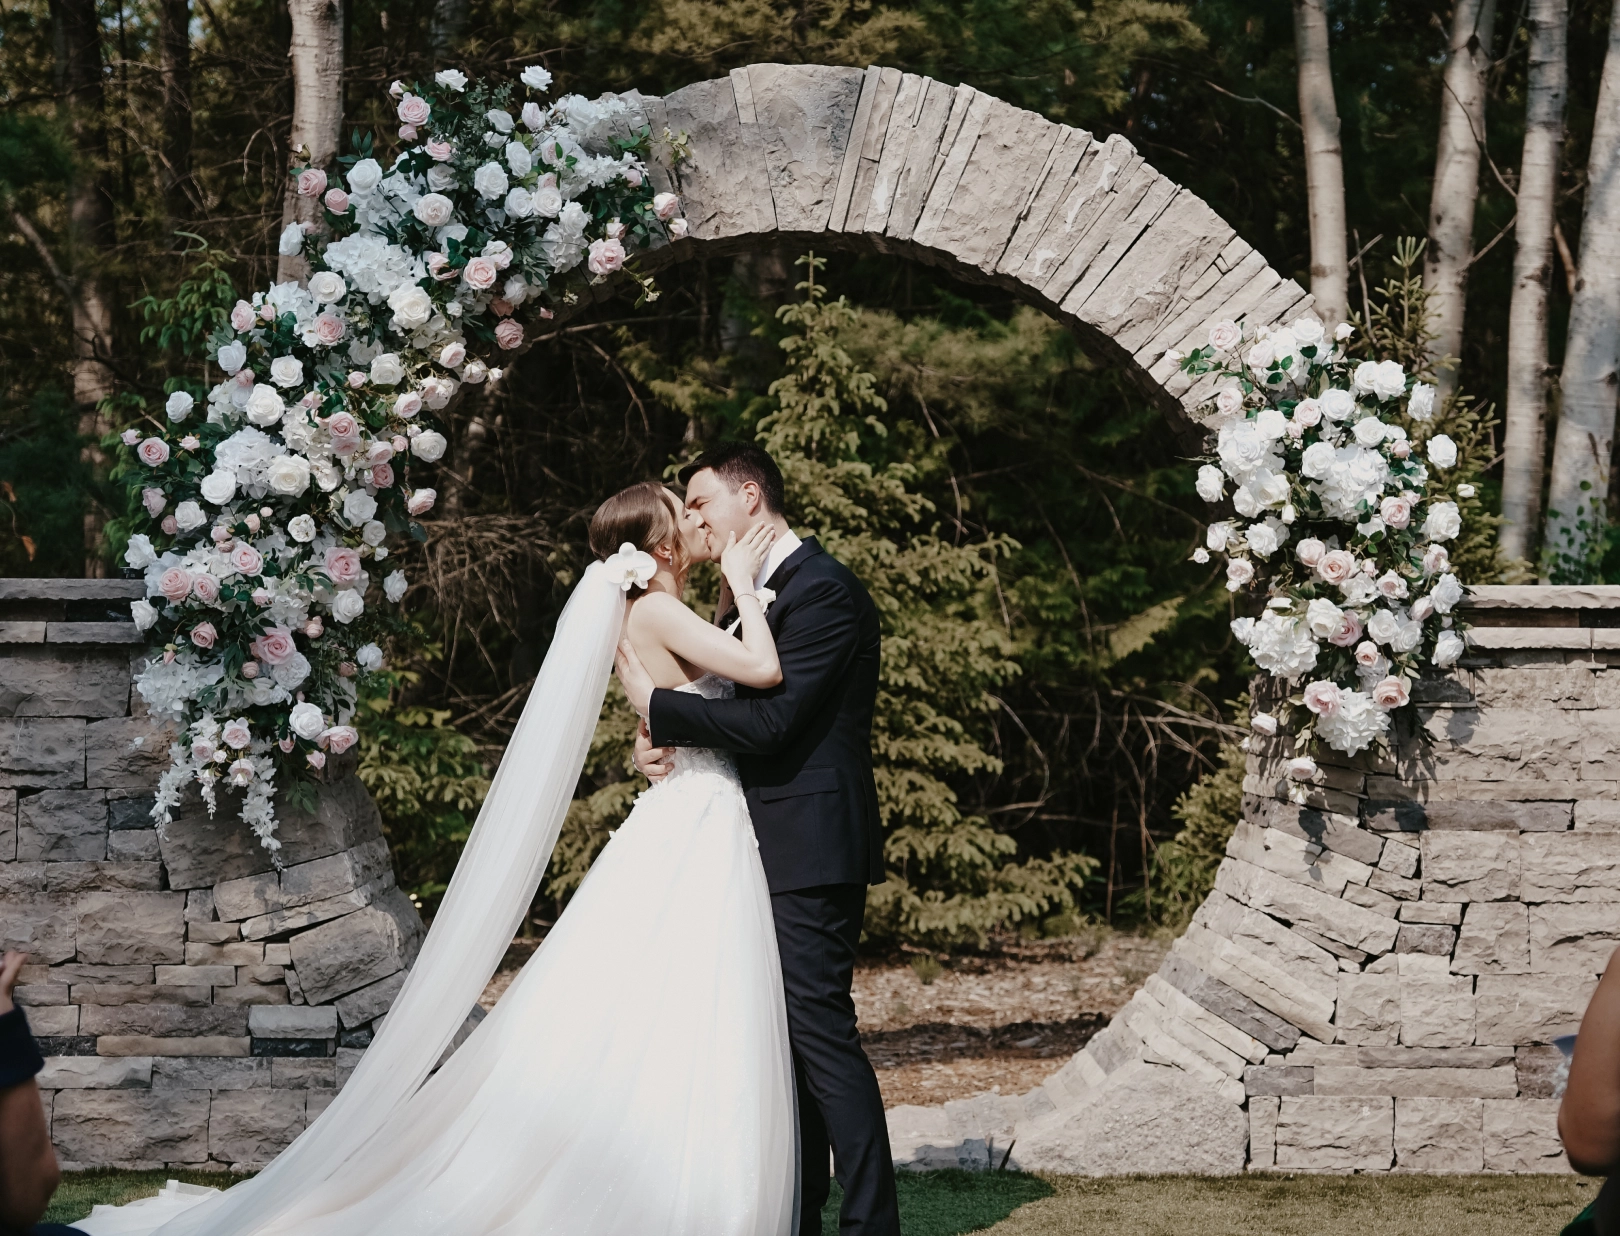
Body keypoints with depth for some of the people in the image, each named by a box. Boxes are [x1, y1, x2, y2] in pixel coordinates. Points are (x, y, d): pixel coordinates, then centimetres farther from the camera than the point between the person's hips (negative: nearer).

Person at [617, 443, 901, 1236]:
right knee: (787, 1035, 12)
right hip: (771, 846, 10)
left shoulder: (822, 591, -14)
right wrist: (665, 740, -3)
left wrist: (655, 702, -13)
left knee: (820, 1029, -11)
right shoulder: (749, 595, 18)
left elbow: (771, 722, -21)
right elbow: (734, 707, 18)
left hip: (811, 846, -10)